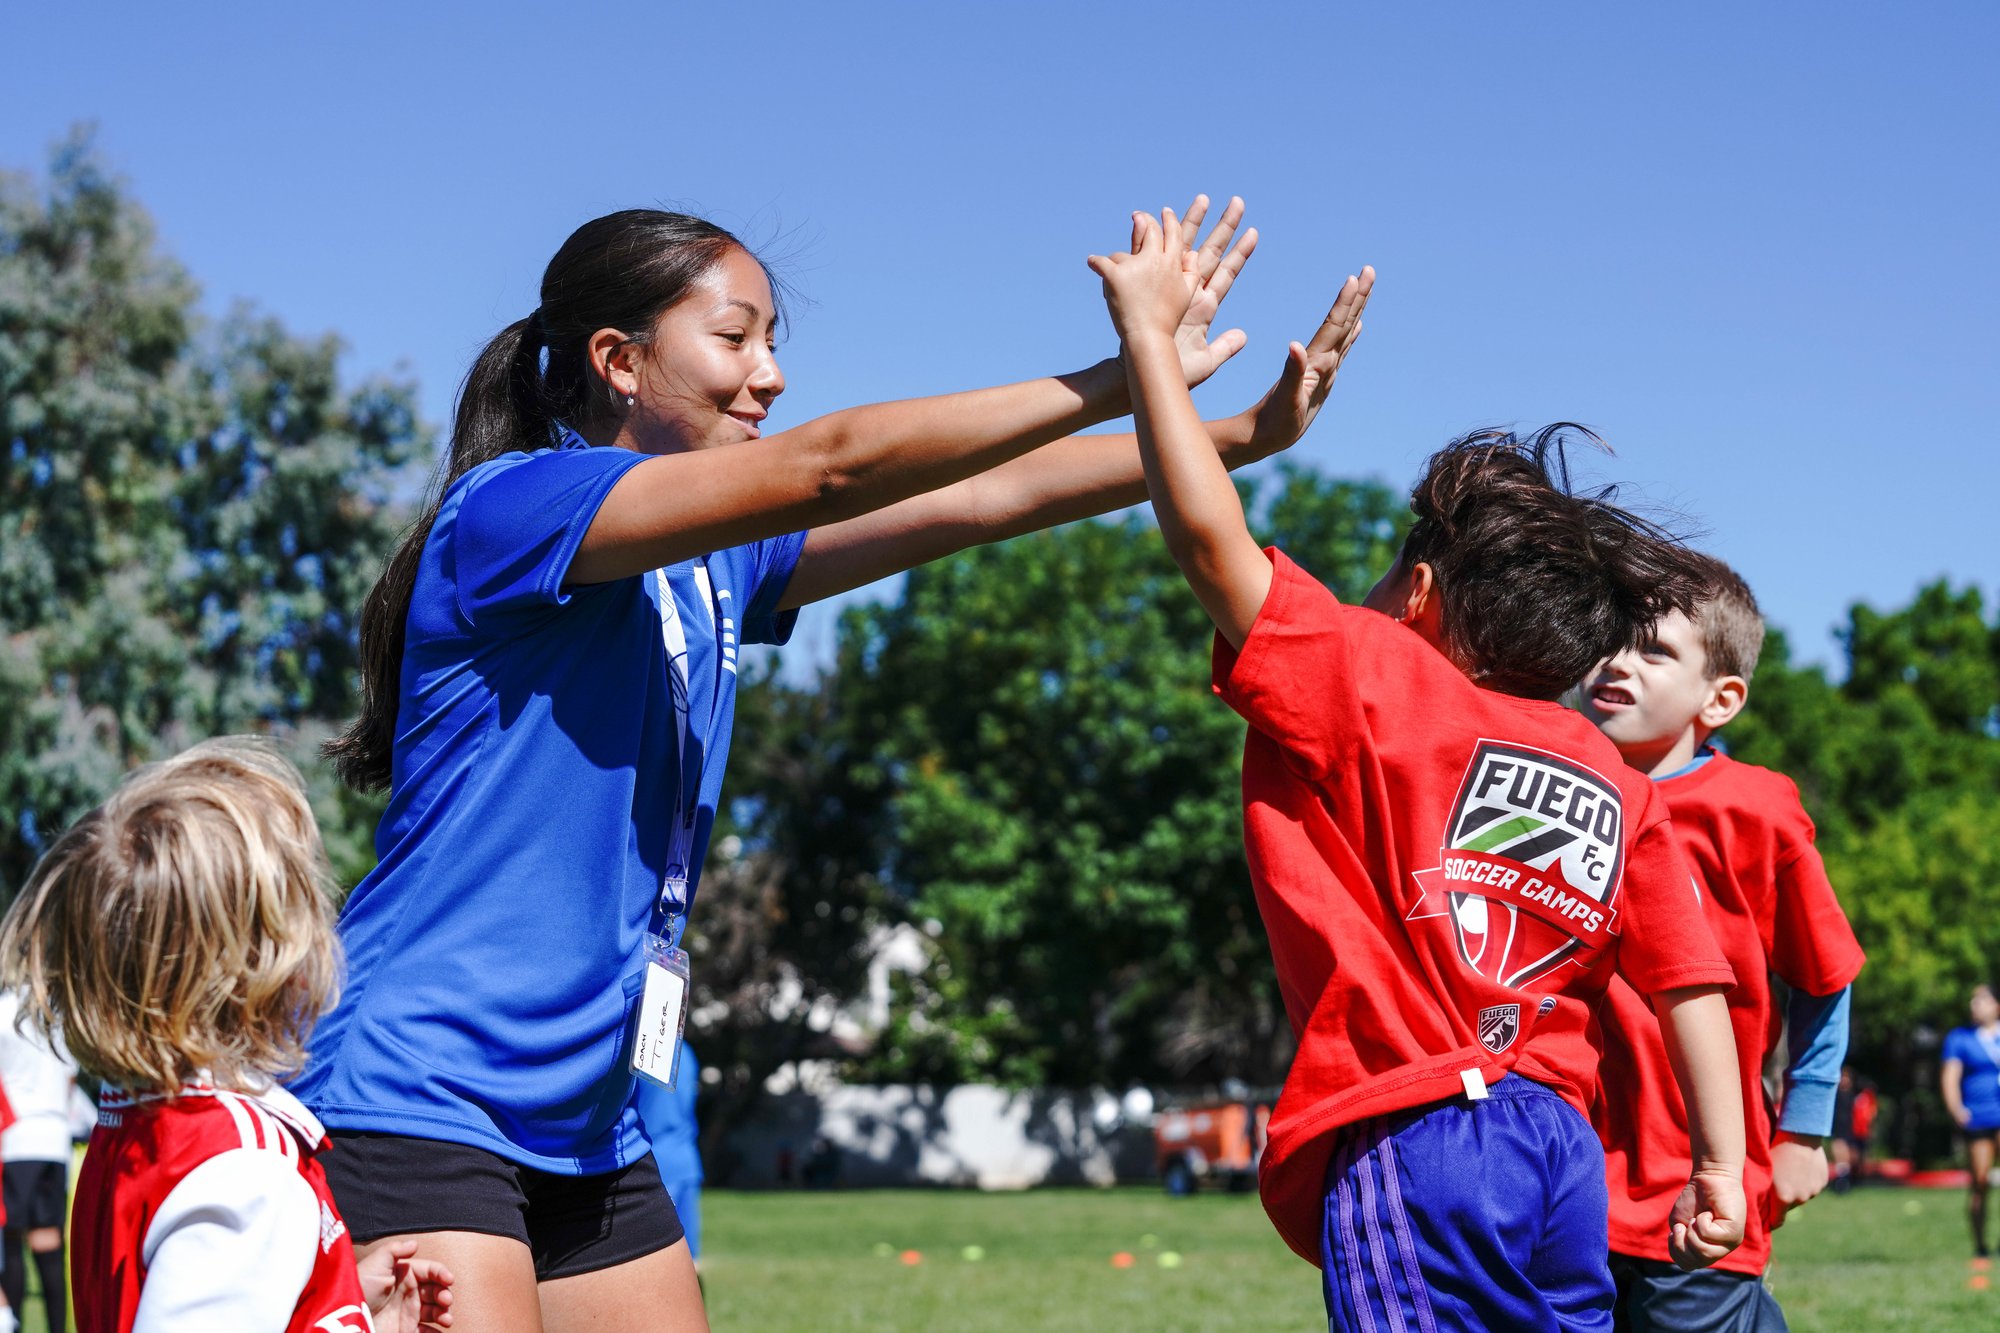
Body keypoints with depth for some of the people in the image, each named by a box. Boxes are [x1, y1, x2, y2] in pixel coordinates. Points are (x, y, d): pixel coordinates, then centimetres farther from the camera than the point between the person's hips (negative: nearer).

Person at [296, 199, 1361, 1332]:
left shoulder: (714, 569, 12)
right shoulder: (506, 506, -12)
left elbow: (965, 506, 8)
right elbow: (829, 469, -20)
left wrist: (1239, 437, 1)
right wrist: (1120, 379, -19)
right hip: (418, 1102, -9)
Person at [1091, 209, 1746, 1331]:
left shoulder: (1375, 681, -1)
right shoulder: (1613, 781, 14)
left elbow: (1209, 532, -6)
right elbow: (1691, 980, 11)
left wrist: (1149, 330, 3)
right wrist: (1722, 1164, 18)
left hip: (1411, 1143, -7)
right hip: (1565, 1152, 7)